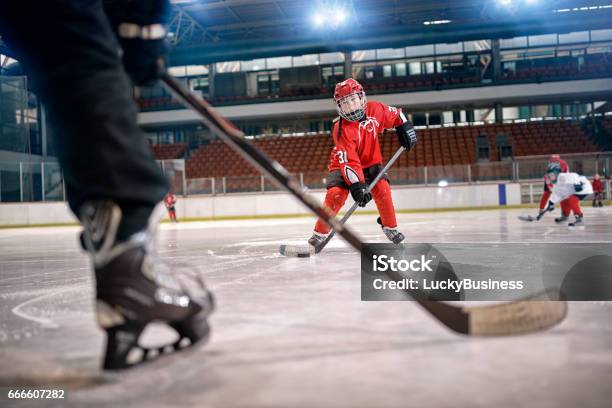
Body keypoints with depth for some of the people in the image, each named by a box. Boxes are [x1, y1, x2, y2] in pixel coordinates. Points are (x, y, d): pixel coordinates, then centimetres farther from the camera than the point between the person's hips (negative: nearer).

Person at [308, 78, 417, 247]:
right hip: (342, 164, -3)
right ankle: (320, 233, -6)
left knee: (382, 189, -15)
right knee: (336, 194, -23)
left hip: (370, 162, 4)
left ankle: (390, 227, 7)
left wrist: (405, 129, -5)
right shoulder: (341, 129, -30)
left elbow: (396, 115, 5)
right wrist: (356, 185, -43)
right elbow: (348, 162, -35)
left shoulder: (375, 109, -17)